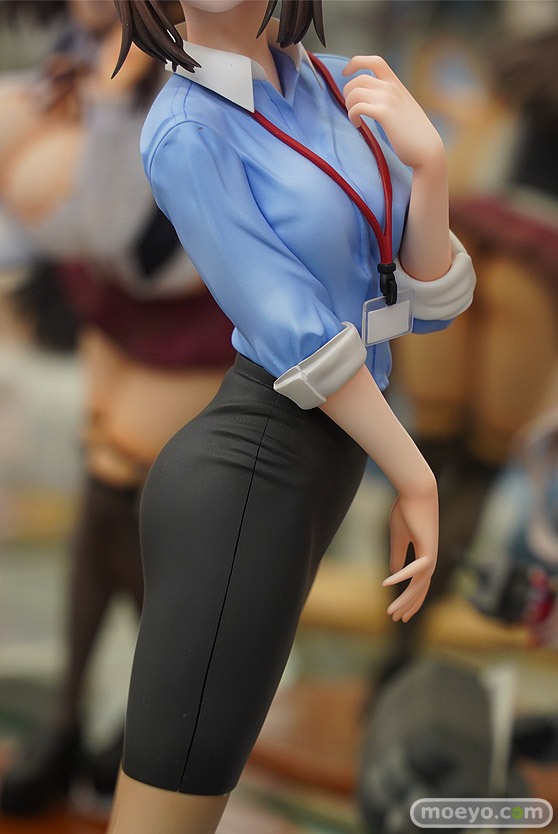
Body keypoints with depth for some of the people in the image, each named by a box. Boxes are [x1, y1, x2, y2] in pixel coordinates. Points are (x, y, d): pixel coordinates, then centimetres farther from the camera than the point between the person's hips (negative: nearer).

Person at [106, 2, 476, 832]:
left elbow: (428, 302, 4)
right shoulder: (185, 129, -11)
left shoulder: (343, 87, 9)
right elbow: (297, 336, -15)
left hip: (309, 471, 8)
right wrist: (418, 482, -7)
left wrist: (428, 163, -13)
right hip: (242, 479, -8)